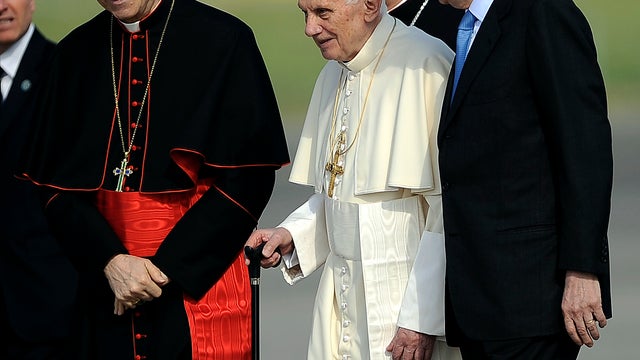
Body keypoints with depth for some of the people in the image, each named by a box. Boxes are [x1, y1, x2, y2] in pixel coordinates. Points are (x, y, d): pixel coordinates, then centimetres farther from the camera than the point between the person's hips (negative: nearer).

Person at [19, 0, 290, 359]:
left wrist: (165, 268, -13)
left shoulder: (223, 40, -5)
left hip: (199, 279, -3)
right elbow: (55, 185, 5)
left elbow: (249, 179, -9)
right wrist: (110, 261, -11)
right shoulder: (76, 53, 6)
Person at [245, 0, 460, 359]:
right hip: (341, 300, 7)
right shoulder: (334, 74, 12)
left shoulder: (427, 65, -15)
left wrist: (422, 317, -19)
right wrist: (291, 234, 4)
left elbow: (452, 206, -18)